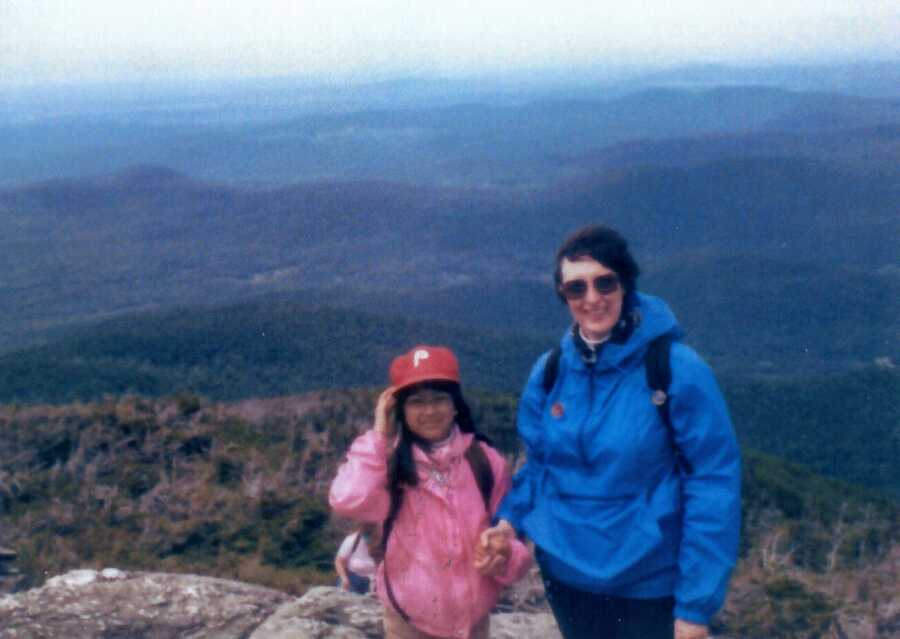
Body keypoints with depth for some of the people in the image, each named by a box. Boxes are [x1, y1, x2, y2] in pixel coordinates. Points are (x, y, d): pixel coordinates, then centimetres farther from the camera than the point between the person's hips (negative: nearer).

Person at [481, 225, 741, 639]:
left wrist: (697, 603, -16)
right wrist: (510, 519, -8)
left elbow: (714, 486, -16)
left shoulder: (678, 370, -17)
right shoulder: (549, 371, -3)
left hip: (649, 584, -4)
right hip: (564, 574, 4)